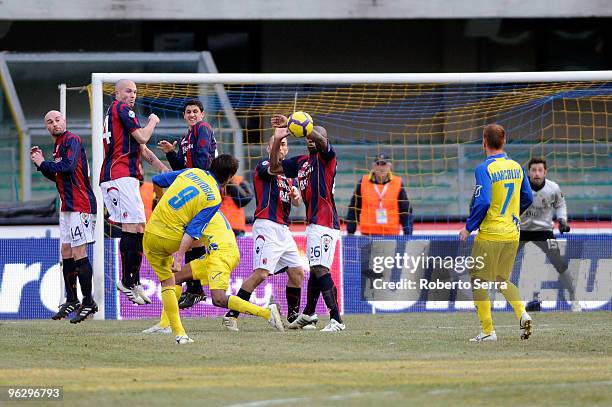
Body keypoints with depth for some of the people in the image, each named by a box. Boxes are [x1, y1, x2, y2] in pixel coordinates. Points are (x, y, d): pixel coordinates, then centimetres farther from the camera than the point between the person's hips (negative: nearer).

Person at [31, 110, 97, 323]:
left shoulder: (72, 140, -11)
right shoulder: (57, 146, 18)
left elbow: (67, 167, -26)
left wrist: (43, 163, -12)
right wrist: (40, 162, 12)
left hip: (80, 206, -10)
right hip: (67, 207, 10)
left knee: (79, 254, -9)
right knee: (66, 254, 12)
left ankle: (88, 302, -4)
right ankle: (71, 301, 19)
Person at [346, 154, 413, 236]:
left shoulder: (398, 183, 1)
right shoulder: (363, 182, 1)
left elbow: (405, 210, 5)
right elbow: (353, 209, 7)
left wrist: (408, 234, -1)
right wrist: (350, 232, 5)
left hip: (391, 233, 0)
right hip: (368, 234, 0)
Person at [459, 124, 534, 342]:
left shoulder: (484, 169, -14)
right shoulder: (516, 167, 6)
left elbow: (482, 202, -22)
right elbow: (527, 199, 12)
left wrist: (469, 227, -9)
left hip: (490, 234, -6)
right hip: (512, 233, 6)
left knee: (479, 280, 8)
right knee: (502, 279, 19)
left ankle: (488, 330, 7)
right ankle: (522, 314, -4)